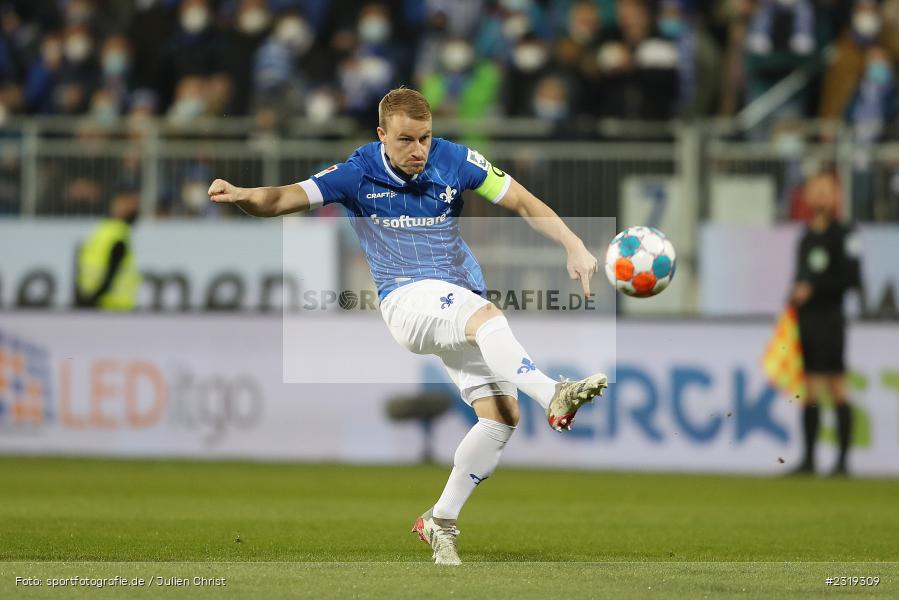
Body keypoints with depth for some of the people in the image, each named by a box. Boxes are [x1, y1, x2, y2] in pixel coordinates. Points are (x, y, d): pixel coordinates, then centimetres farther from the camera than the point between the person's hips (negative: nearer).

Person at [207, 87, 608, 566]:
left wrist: (574, 247, -4)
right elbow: (282, 200, -16)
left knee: (502, 414, -9)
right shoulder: (357, 175, -8)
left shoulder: (454, 161, -2)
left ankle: (441, 522, 2)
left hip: (461, 302, 4)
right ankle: (553, 396, -54)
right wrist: (240, 195, -37)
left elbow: (523, 203, 4)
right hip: (407, 298, -4)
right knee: (485, 315, -36)